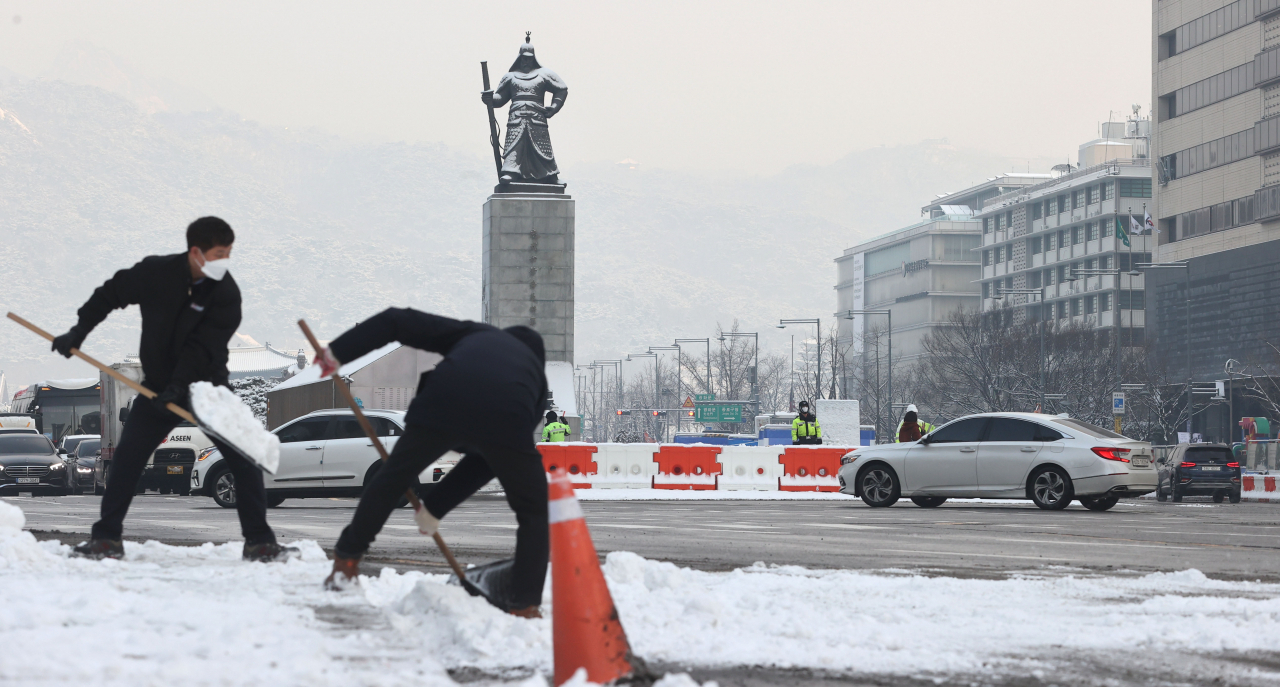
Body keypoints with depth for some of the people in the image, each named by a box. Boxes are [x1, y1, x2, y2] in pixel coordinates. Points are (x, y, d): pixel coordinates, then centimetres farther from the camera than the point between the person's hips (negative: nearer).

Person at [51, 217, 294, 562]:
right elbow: (110, 294, 3)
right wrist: (78, 333, 1)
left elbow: (203, 348, -23)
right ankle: (106, 537, 5)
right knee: (127, 457, -5)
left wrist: (177, 388, -33)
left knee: (246, 460, -8)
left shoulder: (226, 294, -16)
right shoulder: (155, 272, -12)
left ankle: (259, 542, -2)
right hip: (159, 384, 1)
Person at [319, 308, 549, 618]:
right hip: (507, 421, -1)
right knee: (533, 512, 22)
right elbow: (485, 460, 31)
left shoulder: (475, 333, 35)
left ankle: (345, 562, 38)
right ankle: (524, 606, 14)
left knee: (392, 479, 26)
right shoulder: (537, 377, 35)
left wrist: (338, 351, 27)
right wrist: (436, 505, 34)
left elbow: (398, 321, 25)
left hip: (441, 406, 1)